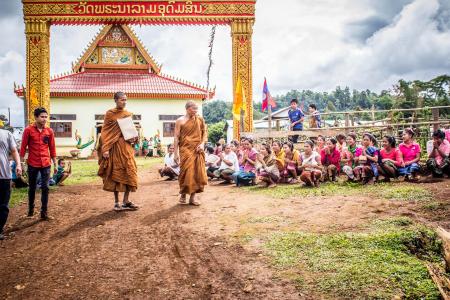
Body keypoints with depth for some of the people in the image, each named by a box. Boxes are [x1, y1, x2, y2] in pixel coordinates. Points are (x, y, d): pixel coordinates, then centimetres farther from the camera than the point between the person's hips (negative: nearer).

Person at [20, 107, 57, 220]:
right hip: (32, 164, -1)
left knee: (45, 188, 0)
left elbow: (52, 148, 7)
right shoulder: (28, 130, -5)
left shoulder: (49, 131, 2)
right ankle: (31, 210, 28)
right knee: (32, 188, 12)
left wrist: (55, 164, 7)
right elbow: (23, 147, -2)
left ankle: (44, 213, 6)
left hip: (46, 164, 2)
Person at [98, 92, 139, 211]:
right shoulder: (109, 114, -1)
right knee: (115, 173, 1)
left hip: (126, 146, 4)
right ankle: (116, 202, 10)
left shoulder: (128, 114, 11)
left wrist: (133, 138, -3)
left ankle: (126, 201, 8)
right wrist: (105, 149, -12)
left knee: (129, 172, -1)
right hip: (114, 146, -4)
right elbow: (105, 132, -4)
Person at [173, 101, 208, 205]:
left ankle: (193, 197, 11)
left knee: (197, 173, 2)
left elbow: (204, 133, 14)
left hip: (197, 150, 4)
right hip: (185, 150, -3)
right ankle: (183, 194, 14)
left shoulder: (200, 120, 8)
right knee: (186, 173, -7)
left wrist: (202, 144, -4)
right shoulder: (180, 121, -1)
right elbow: (176, 137, -2)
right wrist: (176, 153, -7)